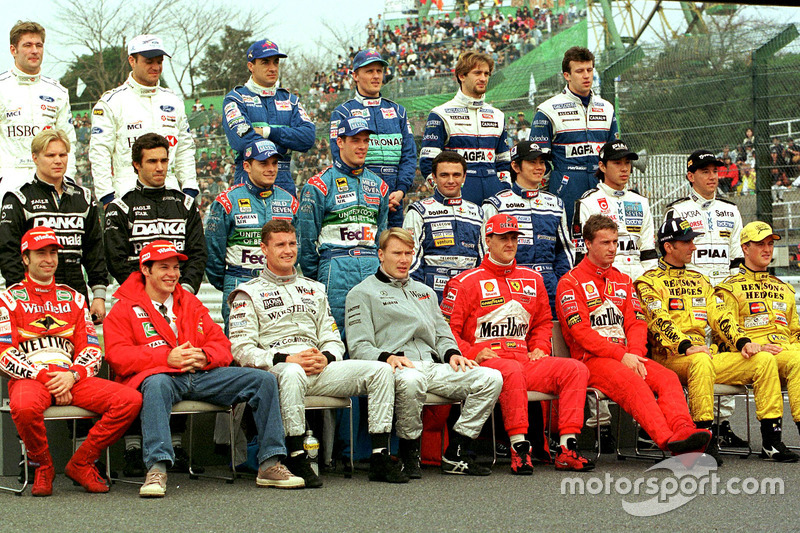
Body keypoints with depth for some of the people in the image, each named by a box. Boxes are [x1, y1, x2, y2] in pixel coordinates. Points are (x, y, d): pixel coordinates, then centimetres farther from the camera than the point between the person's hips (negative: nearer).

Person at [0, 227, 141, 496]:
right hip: (30, 378, -4)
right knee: (24, 407, -41)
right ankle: (43, 468, -10)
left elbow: (92, 349, 13)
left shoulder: (73, 298, 20)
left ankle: (81, 464, -4)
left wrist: (72, 375, -9)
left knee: (130, 400, -19)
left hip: (71, 377, 4)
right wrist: (45, 378, -15)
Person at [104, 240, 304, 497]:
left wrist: (205, 356, -8)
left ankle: (270, 465, -15)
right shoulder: (124, 309, 9)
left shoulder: (191, 304, 24)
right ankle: (157, 468, -50)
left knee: (264, 379, -12)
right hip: (160, 374, -5)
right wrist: (167, 358, -16)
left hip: (202, 374, 5)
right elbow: (118, 356, -6)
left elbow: (222, 345, 18)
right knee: (156, 385, -43)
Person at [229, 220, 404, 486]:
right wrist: (286, 359, -16)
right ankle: (296, 457, -36)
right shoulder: (249, 294, 11)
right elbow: (241, 349, -2)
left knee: (381, 370, -17)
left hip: (321, 368, 5)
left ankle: (380, 456, -20)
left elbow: (333, 339, 21)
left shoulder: (314, 289, 28)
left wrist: (325, 358, -4)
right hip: (277, 370, -5)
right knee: (293, 373, -43)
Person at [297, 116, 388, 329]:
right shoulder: (320, 184, -1)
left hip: (372, 265, 5)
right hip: (336, 263, -5)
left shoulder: (378, 185, 16)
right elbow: (307, 237, 0)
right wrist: (313, 279, 0)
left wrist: (379, 269, 15)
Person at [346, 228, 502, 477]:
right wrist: (387, 357, -20)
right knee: (411, 380, -43)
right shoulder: (362, 293, 11)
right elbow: (359, 346, -1)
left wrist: (451, 353, 7)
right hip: (398, 369, -6)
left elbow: (443, 335, 30)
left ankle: (455, 455, -15)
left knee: (491, 378, -17)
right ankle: (409, 454, -21)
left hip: (434, 367, 6)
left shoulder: (424, 291, 31)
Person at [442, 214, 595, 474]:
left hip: (525, 360, 6)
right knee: (512, 370, -39)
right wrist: (472, 353, -14)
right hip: (486, 362, -5)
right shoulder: (466, 282, 4)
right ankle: (519, 448, -36)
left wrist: (540, 348, 11)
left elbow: (544, 321, 30)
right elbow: (446, 329, -1)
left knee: (575, 369, -16)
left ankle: (567, 450, -22)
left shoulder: (532, 280, 20)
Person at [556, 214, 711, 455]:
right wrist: (621, 356, -17)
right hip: (592, 360, -6)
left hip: (627, 356, 6)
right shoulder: (570, 283, 2)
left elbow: (636, 324, 15)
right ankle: (666, 439, -53)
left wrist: (635, 354, -8)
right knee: (632, 381, -36)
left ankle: (683, 431, -47)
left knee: (668, 378, -23)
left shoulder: (623, 281, 23)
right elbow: (581, 331, -9)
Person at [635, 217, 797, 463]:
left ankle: (771, 439, -10)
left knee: (764, 360, -9)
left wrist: (742, 341, -2)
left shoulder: (699, 281, 26)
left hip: (707, 354, 7)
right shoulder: (650, 282, 3)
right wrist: (687, 346, -28)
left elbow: (720, 316, 16)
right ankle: (706, 441, -38)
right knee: (701, 362, -40)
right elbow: (660, 321, -13)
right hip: (669, 358, -7)